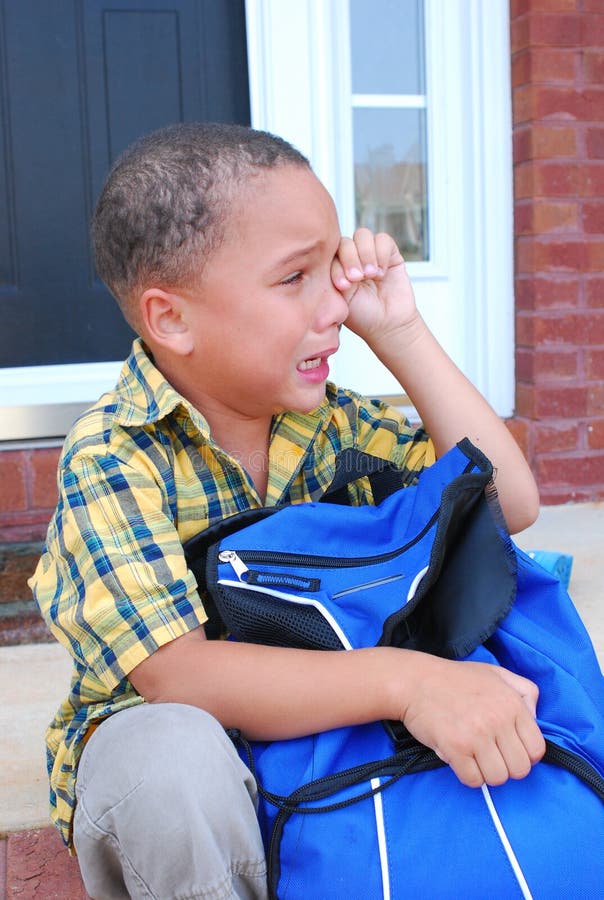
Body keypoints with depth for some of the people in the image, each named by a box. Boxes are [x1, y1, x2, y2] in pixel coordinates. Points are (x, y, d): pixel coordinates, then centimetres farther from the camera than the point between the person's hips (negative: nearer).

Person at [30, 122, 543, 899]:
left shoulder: (328, 421, -4)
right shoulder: (110, 456, -20)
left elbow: (510, 503, -7)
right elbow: (175, 676, -31)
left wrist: (399, 333, -13)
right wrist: (402, 680, -42)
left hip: (320, 731, 5)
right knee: (175, 753, -38)